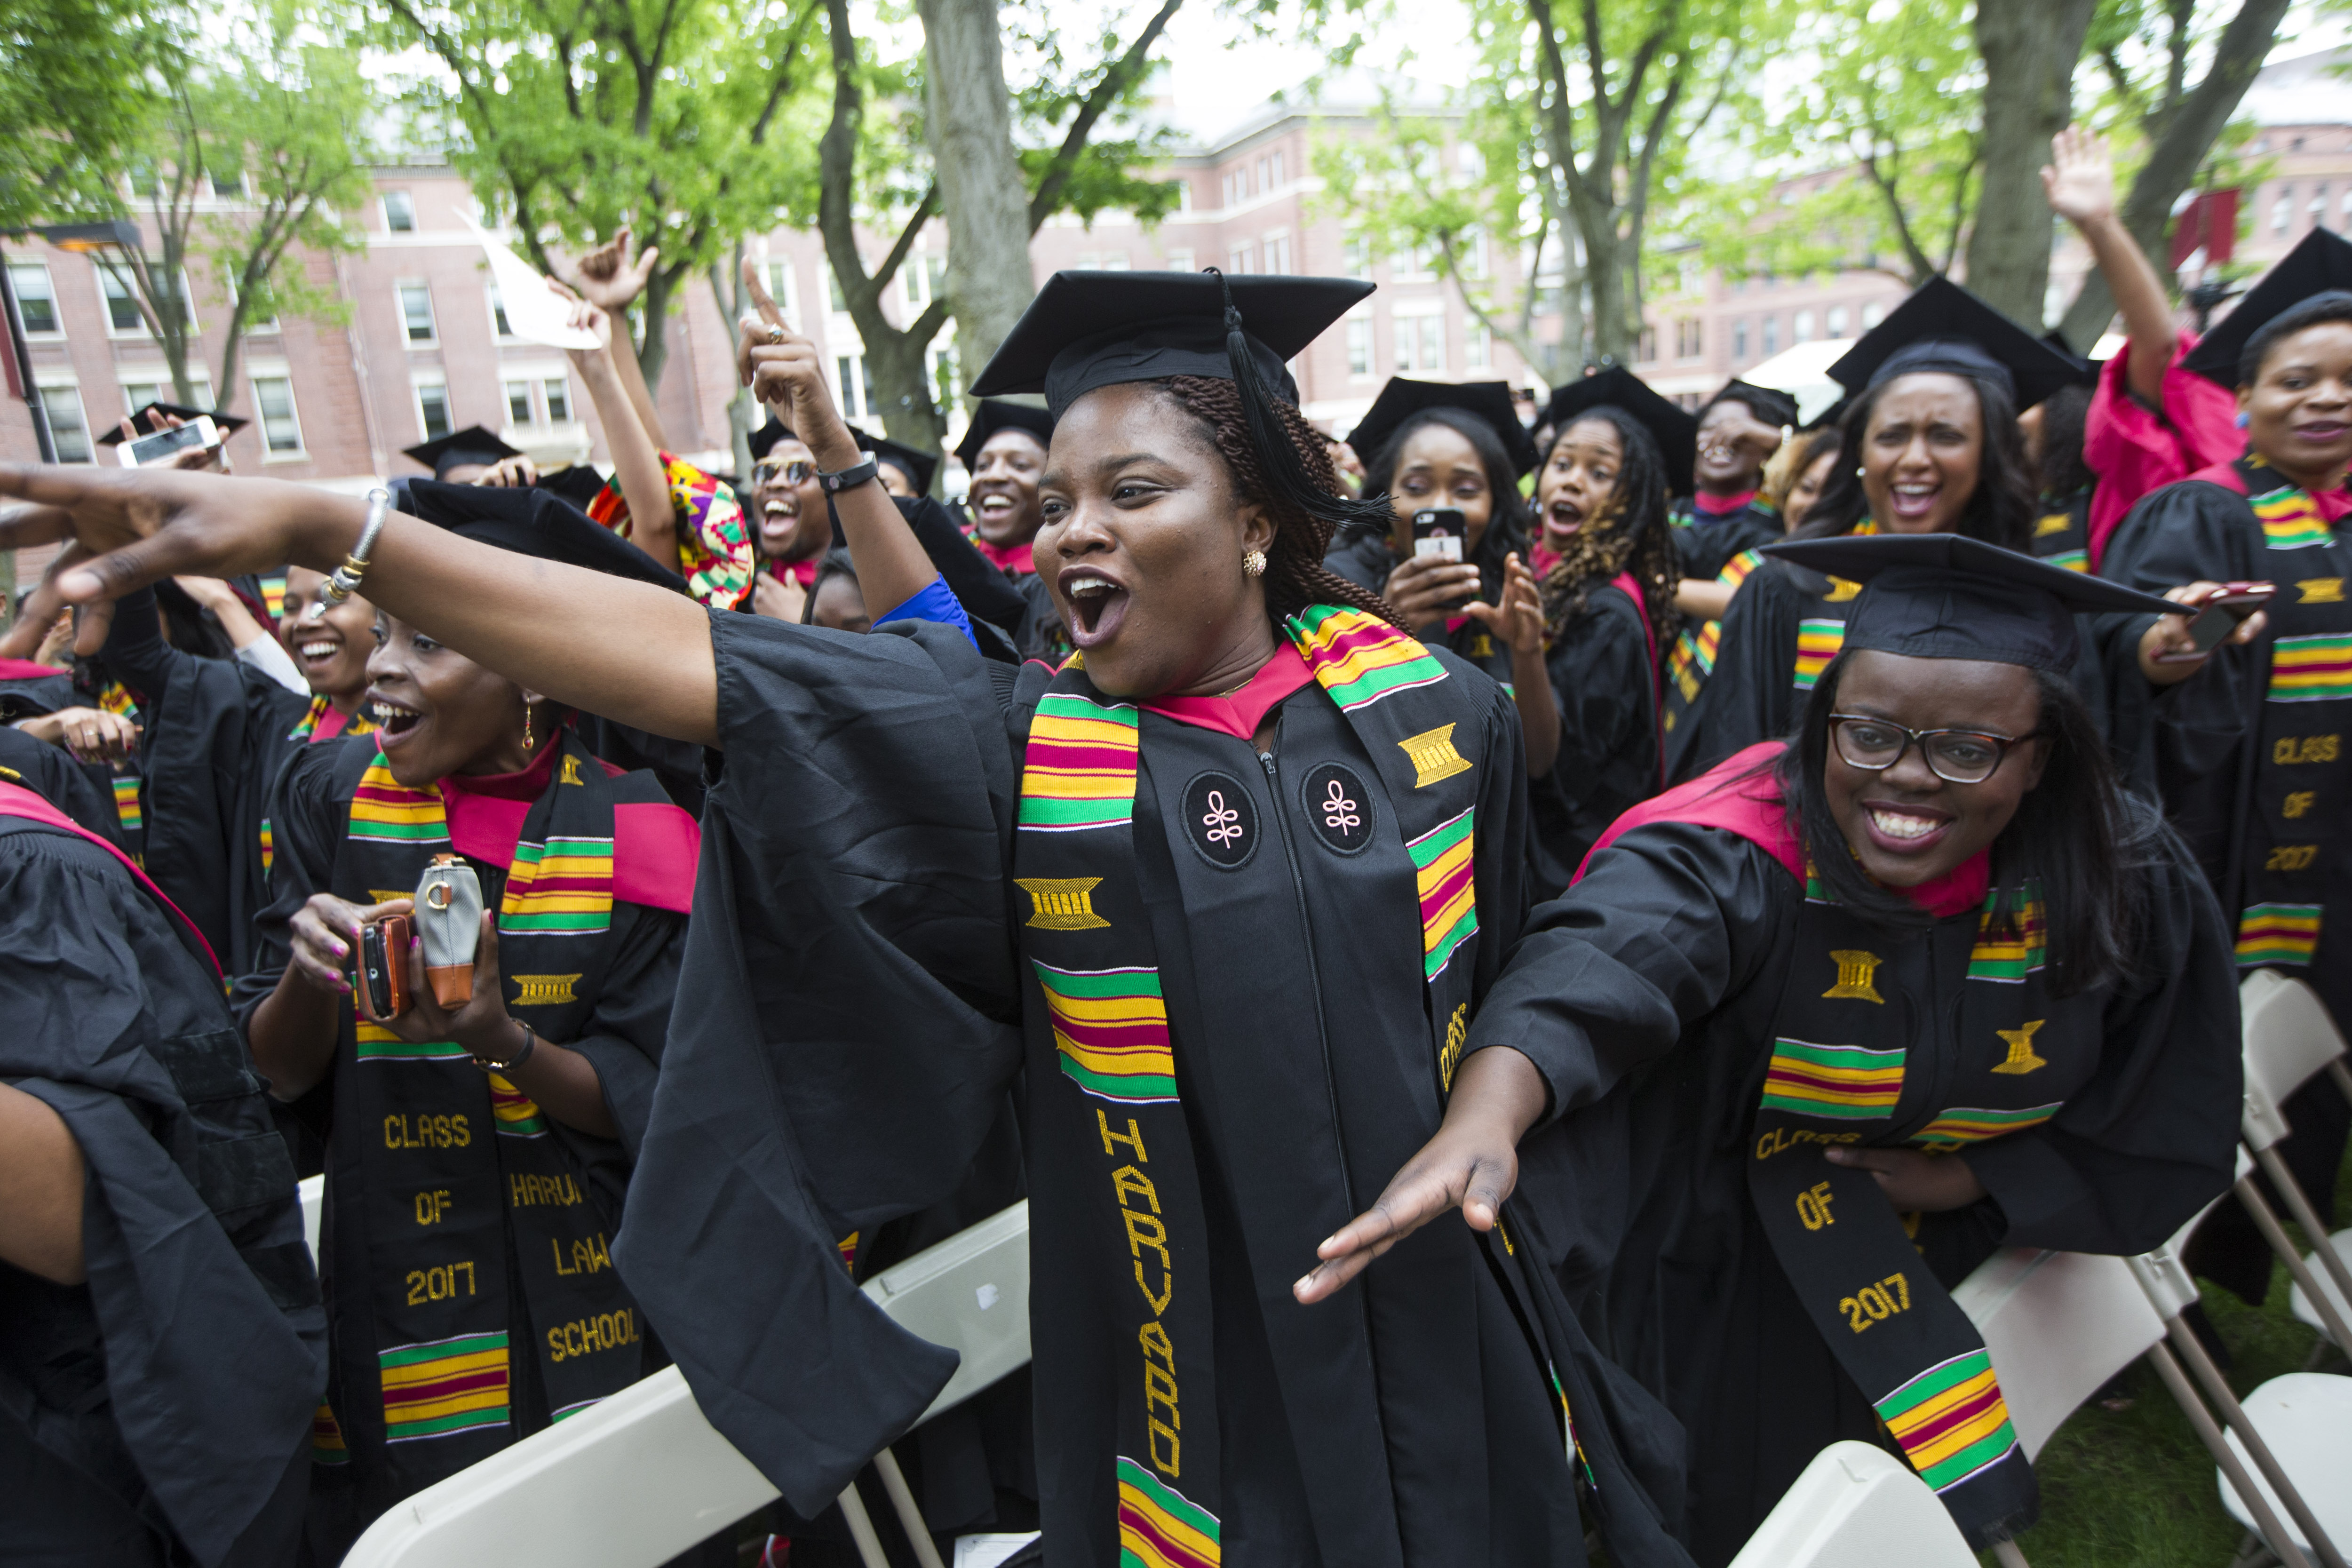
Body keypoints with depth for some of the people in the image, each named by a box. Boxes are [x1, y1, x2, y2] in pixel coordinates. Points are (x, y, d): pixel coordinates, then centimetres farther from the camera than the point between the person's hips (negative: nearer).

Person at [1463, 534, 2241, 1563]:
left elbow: (2164, 1140, -5)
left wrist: (1966, 1180, -18)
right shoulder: (1732, 860, -33)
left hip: (1955, 1282, 4)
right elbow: (1589, 973, -55)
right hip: (1720, 1290, -3)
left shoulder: (2132, 891, -18)